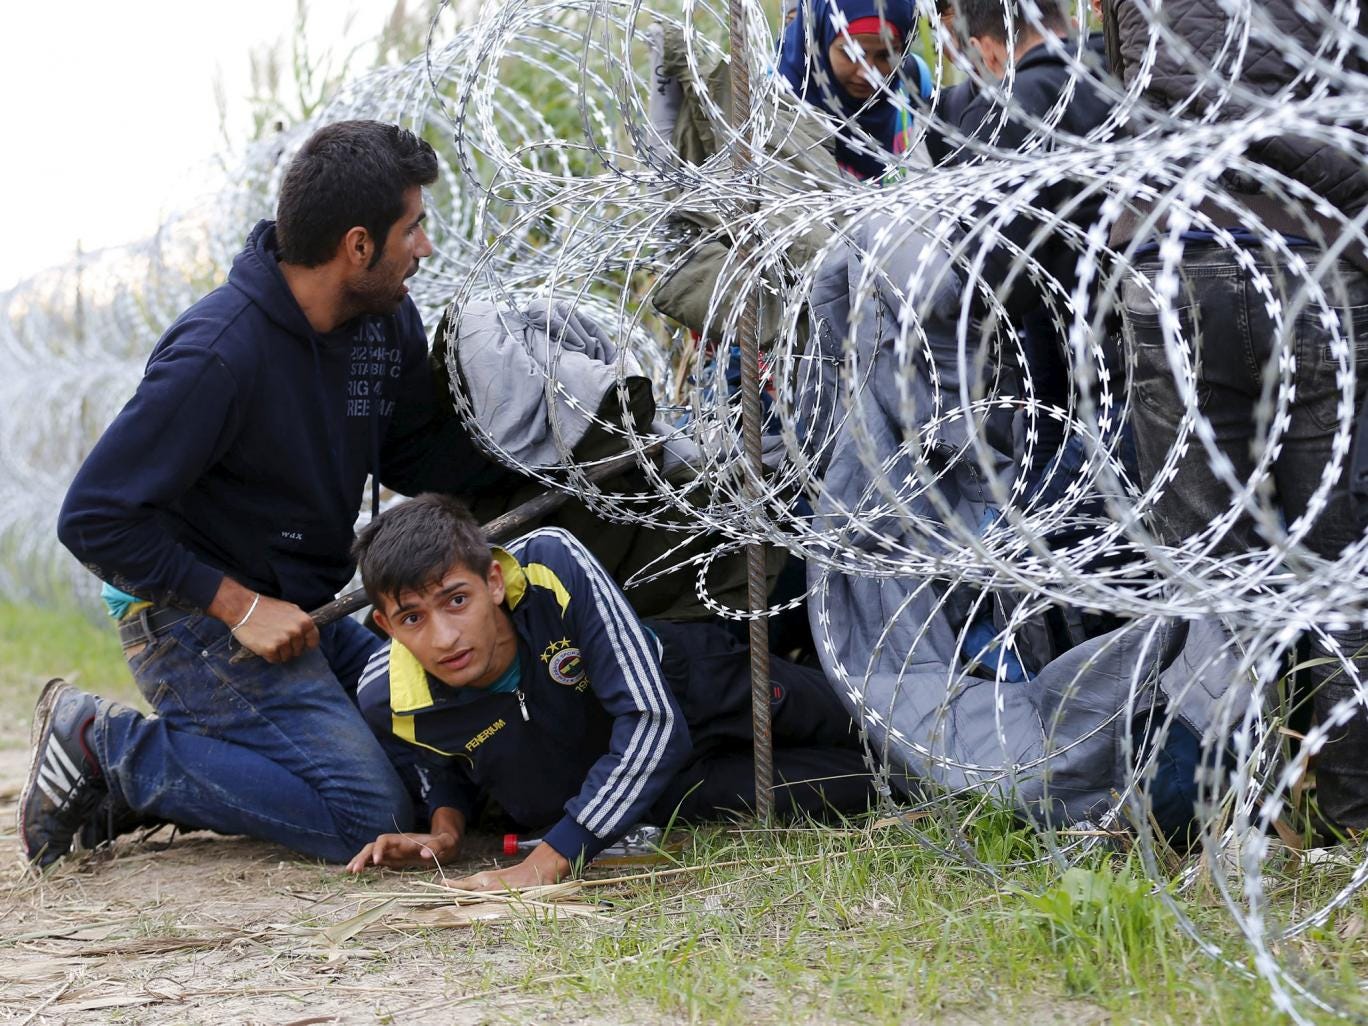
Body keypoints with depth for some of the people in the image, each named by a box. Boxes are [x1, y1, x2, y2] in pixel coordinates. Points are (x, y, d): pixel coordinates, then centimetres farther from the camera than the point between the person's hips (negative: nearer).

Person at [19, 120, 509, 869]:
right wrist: (239, 607, -22)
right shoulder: (218, 354, -25)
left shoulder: (388, 319, 0)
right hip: (196, 617, -9)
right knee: (367, 813, -17)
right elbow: (94, 519, -23)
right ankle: (107, 749, -5)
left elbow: (415, 457, 9)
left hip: (302, 613, 9)